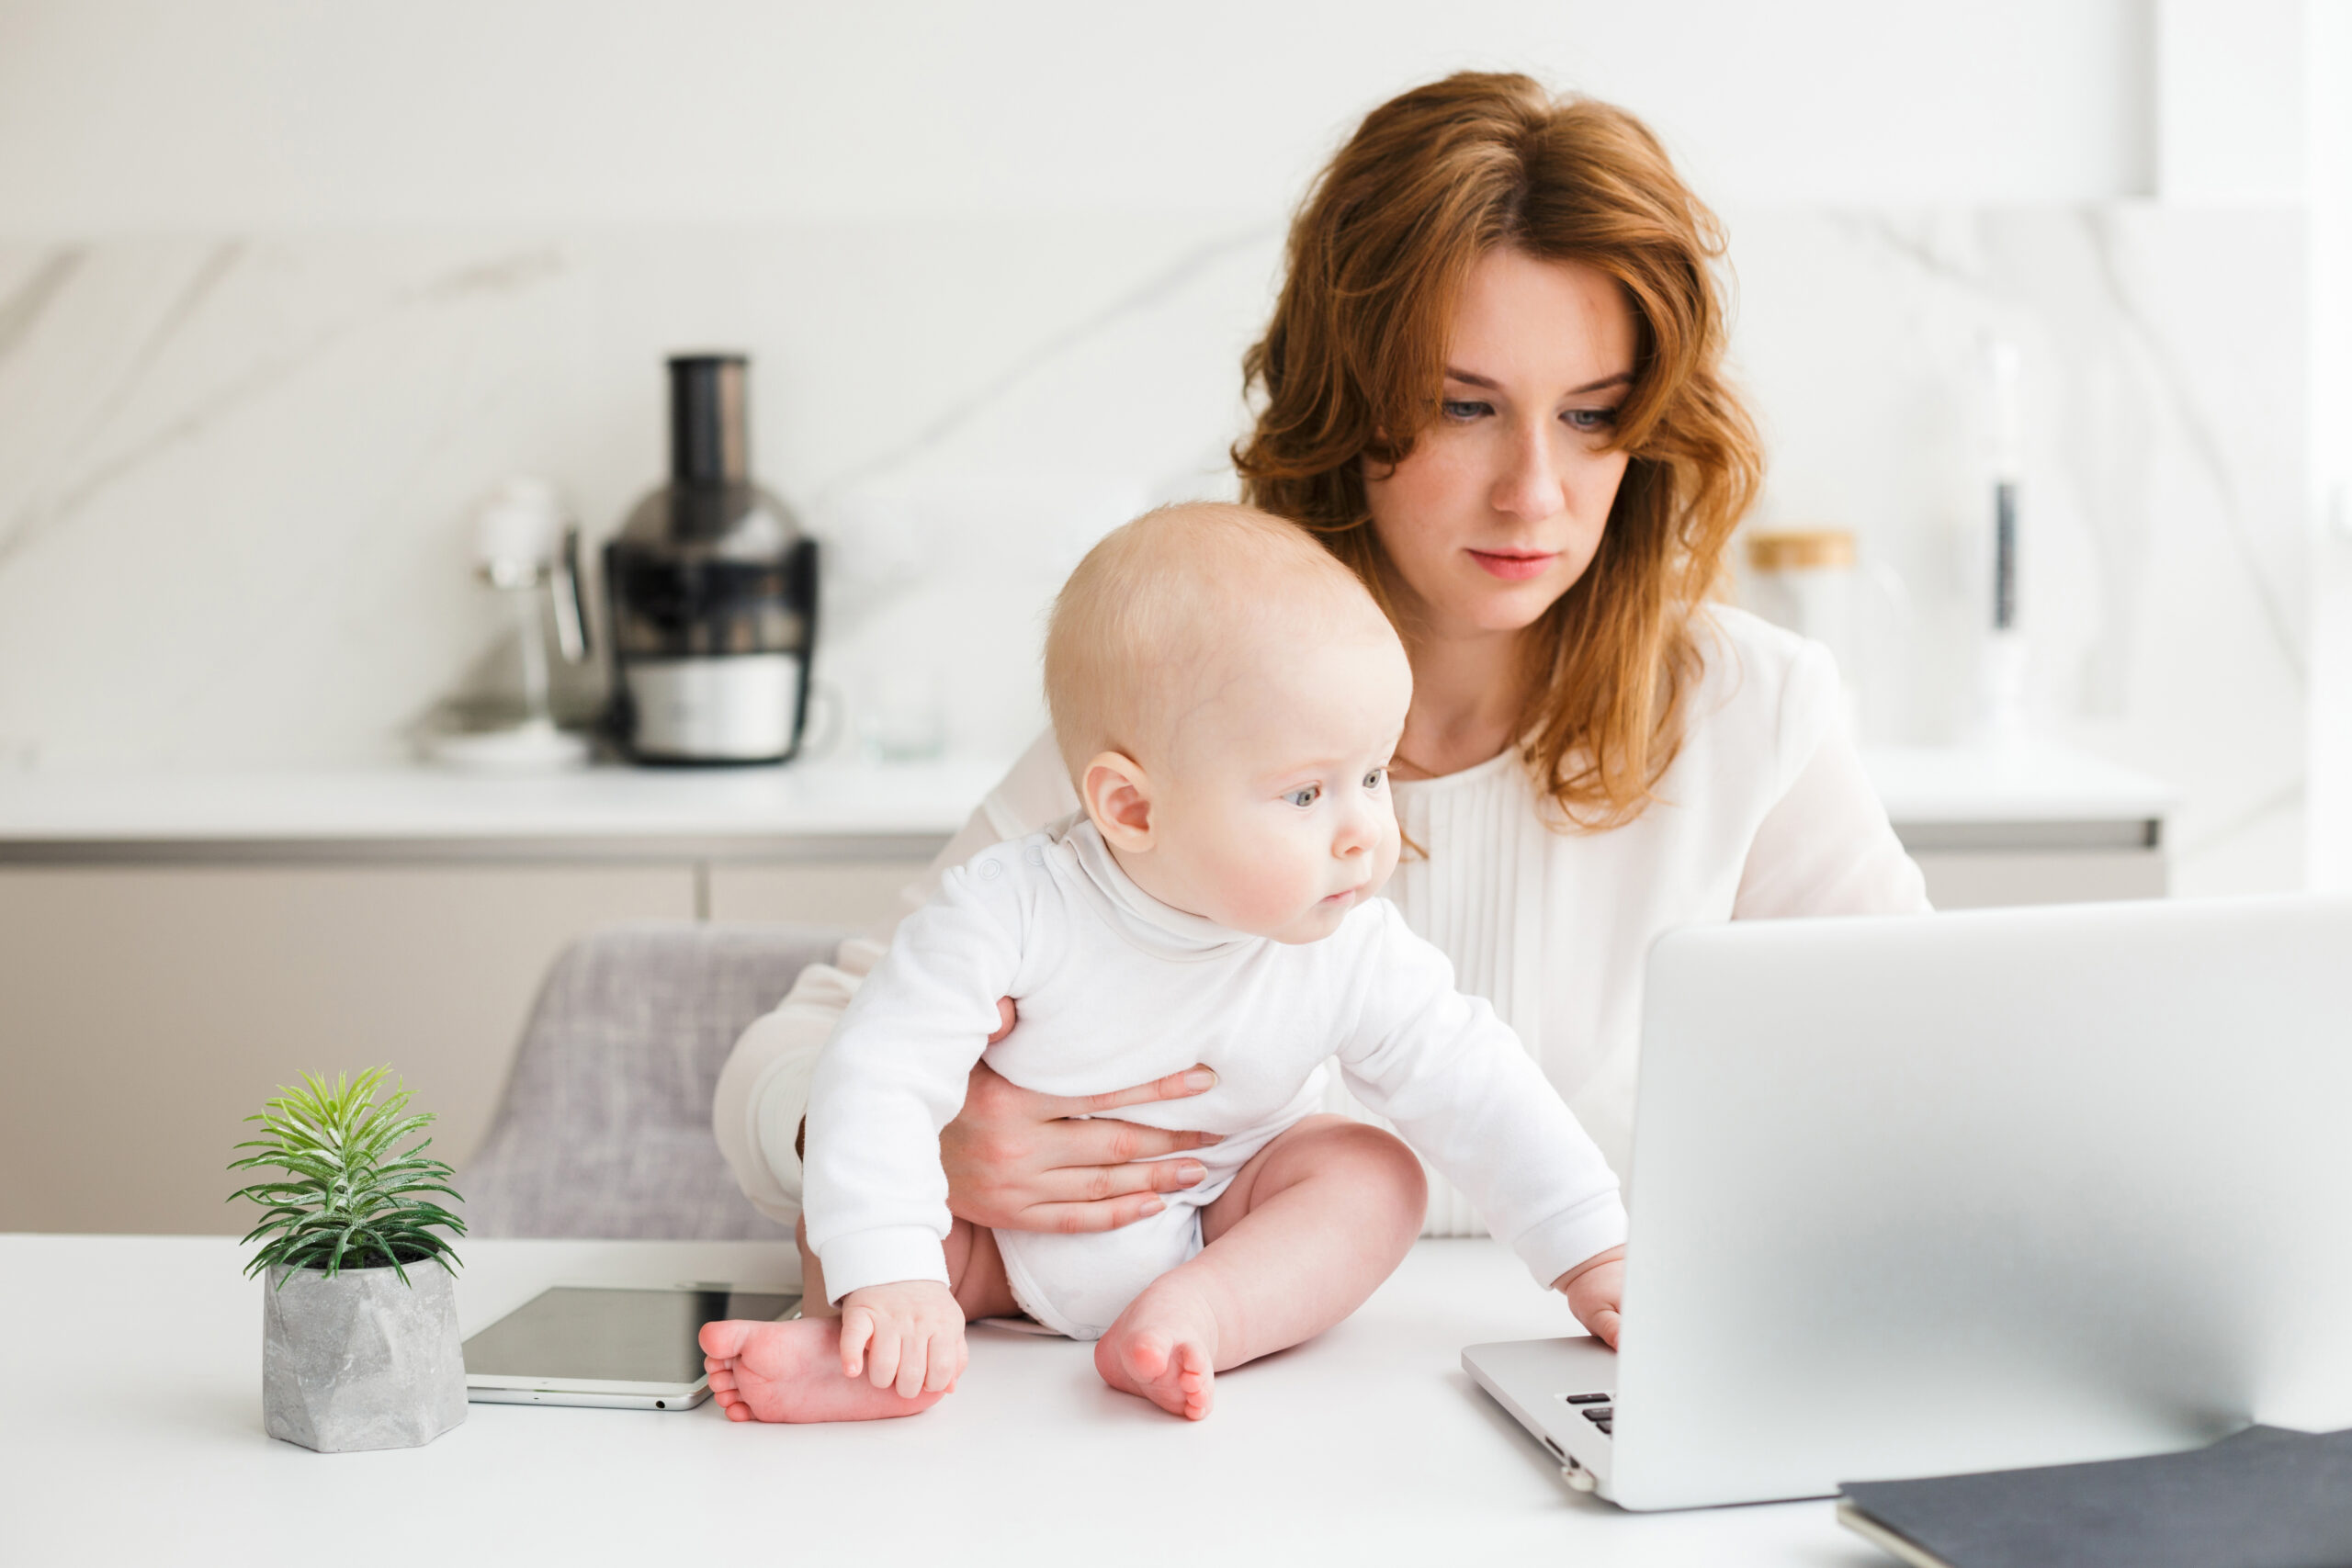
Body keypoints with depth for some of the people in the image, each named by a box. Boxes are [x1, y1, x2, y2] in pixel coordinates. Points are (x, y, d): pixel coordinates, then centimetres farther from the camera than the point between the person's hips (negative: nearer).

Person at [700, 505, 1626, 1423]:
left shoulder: (1352, 957, -20)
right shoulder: (1012, 909, -29)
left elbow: (1474, 1090, -11)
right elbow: (881, 1073, -31)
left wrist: (1595, 1258, -13)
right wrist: (889, 1281, -41)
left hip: (1222, 1234, 2)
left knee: (1374, 1179, -19)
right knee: (843, 1195, -18)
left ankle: (1198, 1317, -33)